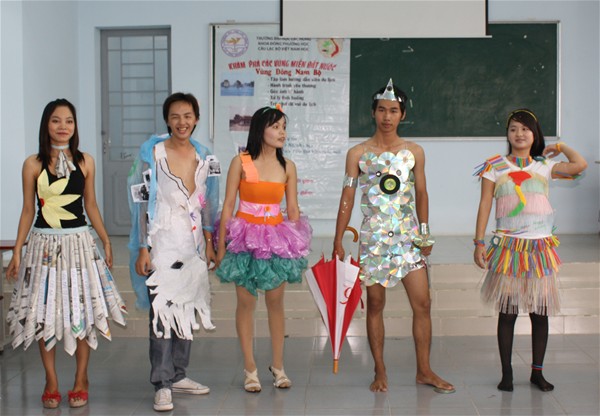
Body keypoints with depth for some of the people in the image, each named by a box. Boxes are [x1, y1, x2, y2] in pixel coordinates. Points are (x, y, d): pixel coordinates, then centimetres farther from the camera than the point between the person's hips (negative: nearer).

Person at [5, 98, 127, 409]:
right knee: (44, 313, 4)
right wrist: (17, 251, -1)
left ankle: (81, 380, 19)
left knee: (82, 310, 4)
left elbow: (91, 206, 10)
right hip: (44, 244, -1)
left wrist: (106, 242, 9)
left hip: (78, 242, 1)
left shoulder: (85, 162, 3)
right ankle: (51, 383, 18)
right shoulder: (33, 164, -1)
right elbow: (28, 210, 2)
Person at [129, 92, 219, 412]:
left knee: (187, 310, 10)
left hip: (193, 243, 5)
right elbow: (143, 202, -7)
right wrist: (142, 248, -11)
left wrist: (209, 242, 12)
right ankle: (162, 384, 1)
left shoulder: (202, 156, 9)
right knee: (162, 310, -8)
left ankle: (178, 375, 22)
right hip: (162, 242, -5)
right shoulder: (153, 153, -5)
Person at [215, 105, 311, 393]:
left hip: (277, 236, 2)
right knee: (246, 302, 2)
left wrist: (297, 245, 4)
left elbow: (293, 209, 7)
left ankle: (278, 366, 18)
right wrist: (221, 245, -6)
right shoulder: (241, 162, -5)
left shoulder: (287, 167, 4)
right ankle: (250, 369, 12)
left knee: (275, 302, 6)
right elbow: (228, 205, -4)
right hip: (245, 235, -2)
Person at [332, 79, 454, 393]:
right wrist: (338, 241, -1)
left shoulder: (414, 152, 6)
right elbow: (347, 198, 2)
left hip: (408, 235, 1)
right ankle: (380, 372, 17)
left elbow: (421, 194, 12)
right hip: (373, 237, -1)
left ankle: (424, 370, 11)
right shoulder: (358, 153, 1)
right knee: (375, 305, 5)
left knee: (422, 303, -2)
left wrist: (425, 232, 5)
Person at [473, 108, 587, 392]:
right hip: (508, 247, -2)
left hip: (540, 247, 2)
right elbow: (485, 205, 1)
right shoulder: (495, 166, 3)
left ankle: (537, 371, 18)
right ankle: (506, 373, 12)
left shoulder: (544, 167, 6)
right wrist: (479, 243, -4)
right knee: (507, 312, 2)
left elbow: (580, 165, -10)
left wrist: (560, 147, 6)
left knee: (540, 312, 6)